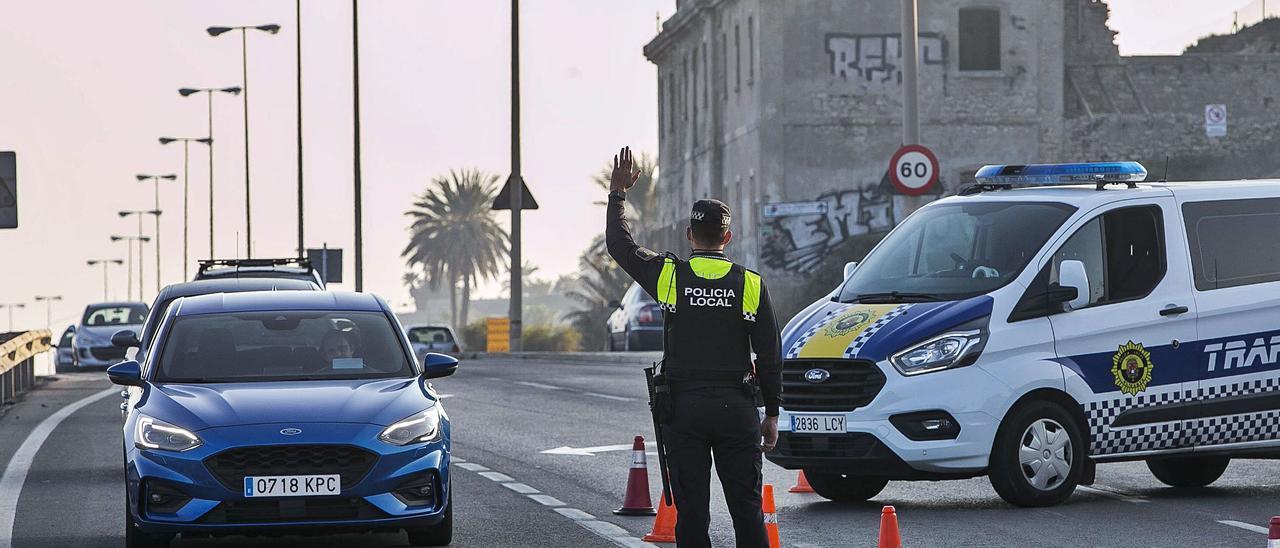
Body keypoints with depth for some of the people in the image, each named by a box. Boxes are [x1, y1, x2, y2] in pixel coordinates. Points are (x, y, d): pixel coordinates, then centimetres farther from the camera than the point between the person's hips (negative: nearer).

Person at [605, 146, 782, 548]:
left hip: (683, 408, 0)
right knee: (747, 508, 5)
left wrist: (617, 195, 26)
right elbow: (769, 356, 2)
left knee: (691, 510, 3)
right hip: (735, 408, 0)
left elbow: (619, 244, 15)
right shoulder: (750, 284, 0)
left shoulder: (670, 276, -2)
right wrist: (772, 414, 10)